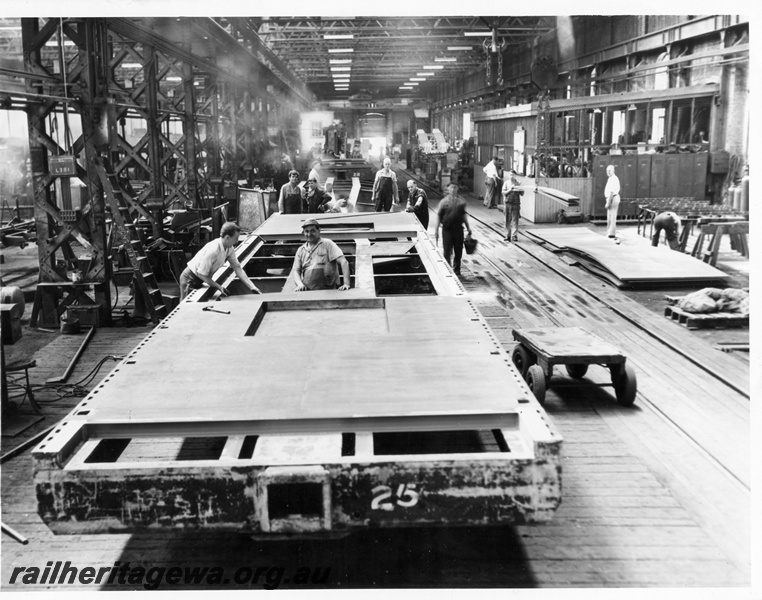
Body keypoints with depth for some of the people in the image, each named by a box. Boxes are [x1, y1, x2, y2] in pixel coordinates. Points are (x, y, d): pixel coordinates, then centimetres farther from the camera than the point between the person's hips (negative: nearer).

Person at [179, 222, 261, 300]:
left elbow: (237, 268, -6)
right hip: (190, 280, -8)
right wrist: (219, 287, -21)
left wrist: (252, 287, -14)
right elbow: (201, 274, -27)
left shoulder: (230, 249, -8)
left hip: (199, 280, 8)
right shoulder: (212, 251, -33)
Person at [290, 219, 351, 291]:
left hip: (327, 290, -4)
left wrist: (346, 284, -18)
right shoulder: (301, 250, 17)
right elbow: (295, 271, 14)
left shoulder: (328, 244, 3)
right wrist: (300, 284, -9)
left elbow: (344, 263, -6)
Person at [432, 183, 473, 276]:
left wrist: (468, 228, 16)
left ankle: (456, 270, 24)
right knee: (447, 252, 0)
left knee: (458, 252, 9)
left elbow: (464, 215, 16)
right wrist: (436, 231, -7)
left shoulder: (461, 201, 6)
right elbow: (438, 216, -2)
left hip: (458, 229, 3)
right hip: (447, 229, -3)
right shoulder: (444, 201, -2)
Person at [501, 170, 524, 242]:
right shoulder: (506, 183, 7)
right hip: (508, 203, 0)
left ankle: (514, 236, -2)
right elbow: (503, 193, -1)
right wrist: (510, 190, -14)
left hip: (516, 203, 0)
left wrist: (519, 190, -12)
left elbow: (522, 194, 7)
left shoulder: (518, 183, 6)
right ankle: (508, 235, 11)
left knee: (515, 220, -3)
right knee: (508, 220, 4)